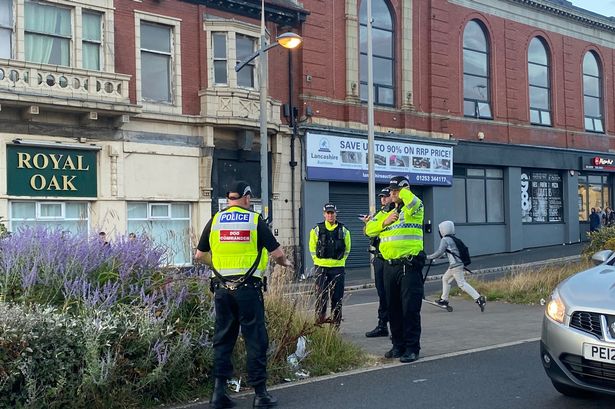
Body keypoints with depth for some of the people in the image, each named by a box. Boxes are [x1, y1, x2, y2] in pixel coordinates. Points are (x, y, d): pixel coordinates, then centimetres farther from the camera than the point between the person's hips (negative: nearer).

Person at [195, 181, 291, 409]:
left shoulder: (215, 220, 6)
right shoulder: (255, 220, -2)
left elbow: (200, 255, 12)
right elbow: (277, 253, -2)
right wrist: (285, 263, 20)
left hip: (222, 288, 3)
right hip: (248, 288, -3)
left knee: (223, 340, 11)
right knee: (255, 340, 4)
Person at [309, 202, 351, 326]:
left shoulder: (343, 230, 5)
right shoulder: (317, 230, 2)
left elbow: (347, 248, 16)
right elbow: (312, 247, 12)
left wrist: (341, 259, 10)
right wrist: (317, 260, 6)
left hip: (338, 267, 1)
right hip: (321, 267, -1)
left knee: (337, 297, 4)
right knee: (321, 295, -4)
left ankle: (335, 323, 13)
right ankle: (319, 321, 1)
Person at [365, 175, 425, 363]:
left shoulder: (413, 209, -2)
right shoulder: (385, 212, 18)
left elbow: (412, 202, -27)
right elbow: (369, 229, 10)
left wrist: (403, 192, -7)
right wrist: (384, 222, -6)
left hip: (410, 266, -7)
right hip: (389, 266, 7)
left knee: (410, 308, -6)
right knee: (393, 308, 13)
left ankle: (412, 348, 1)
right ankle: (398, 346, 23)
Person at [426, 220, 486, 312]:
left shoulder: (445, 240, -10)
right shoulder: (453, 239, 17)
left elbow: (439, 252, -15)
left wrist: (428, 257, -4)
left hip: (456, 266, -10)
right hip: (453, 266, 10)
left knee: (462, 284, -10)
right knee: (445, 278, 21)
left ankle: (479, 299, -17)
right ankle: (444, 299, 29)